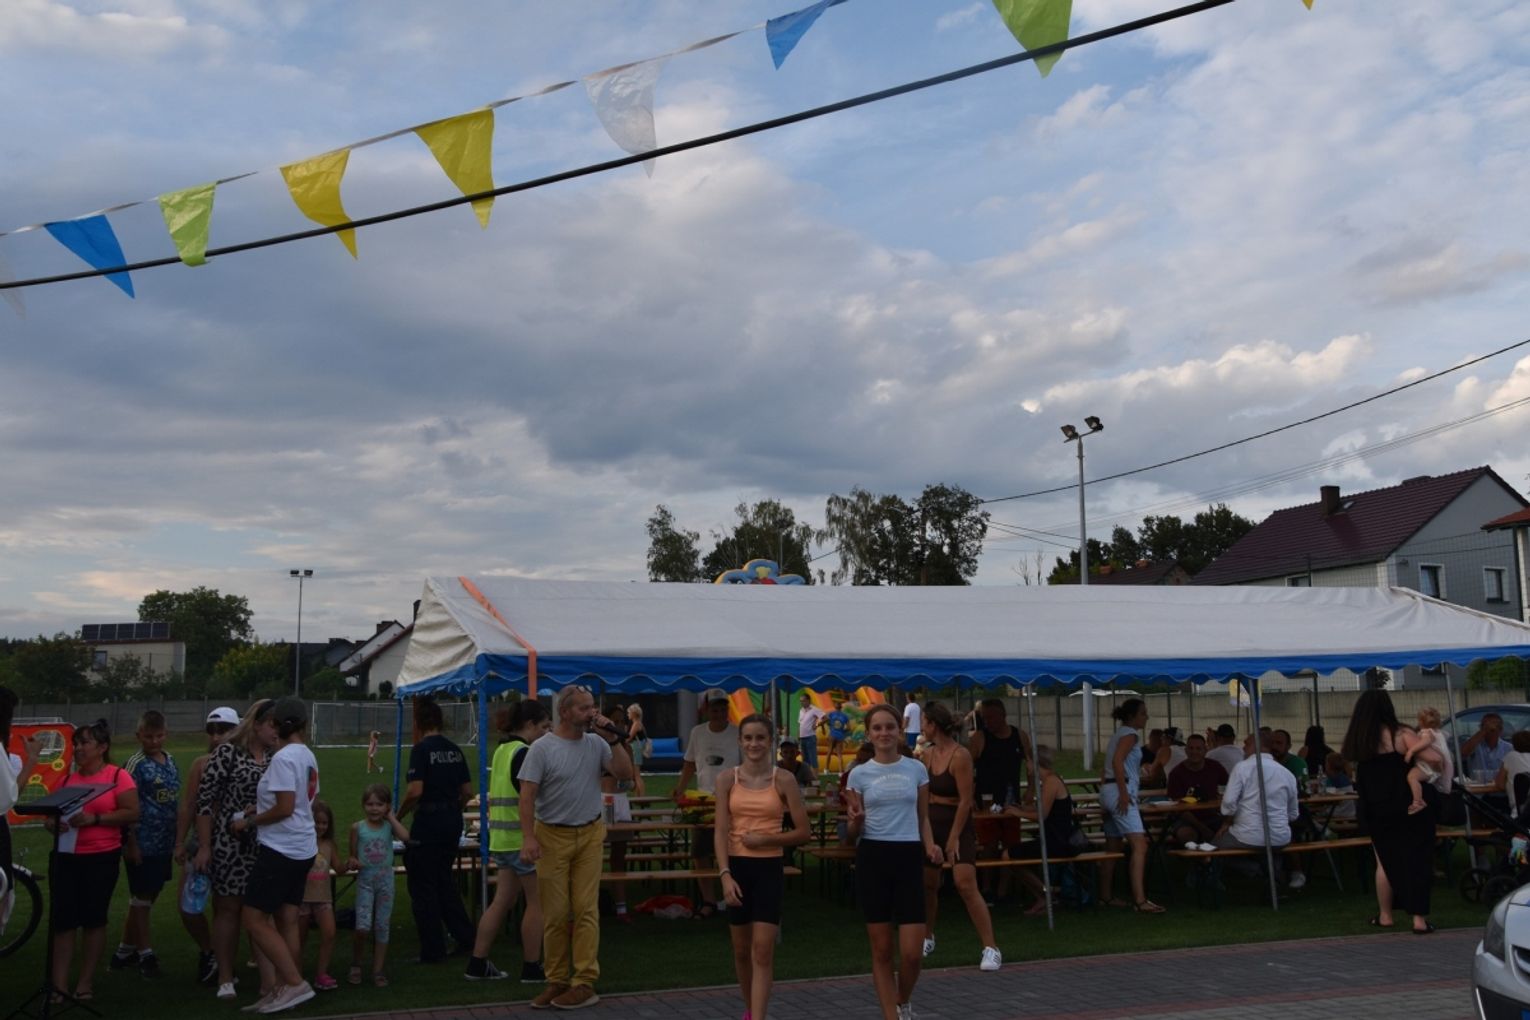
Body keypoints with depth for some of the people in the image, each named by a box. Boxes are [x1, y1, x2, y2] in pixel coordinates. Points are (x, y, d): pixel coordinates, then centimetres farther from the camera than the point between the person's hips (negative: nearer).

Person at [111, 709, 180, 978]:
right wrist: (131, 843, -16)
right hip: (143, 844, -7)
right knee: (141, 899, 5)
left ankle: (125, 951, 25)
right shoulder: (136, 764, -12)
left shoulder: (169, 760, 9)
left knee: (148, 897, 14)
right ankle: (145, 953, 14)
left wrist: (177, 839, 15)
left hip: (164, 843, 7)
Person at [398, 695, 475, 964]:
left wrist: (398, 815, -6)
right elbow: (467, 791, 10)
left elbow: (415, 791, -20)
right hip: (453, 822, 7)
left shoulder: (422, 750, -13)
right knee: (444, 880, 21)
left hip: (428, 823, -7)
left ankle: (432, 950, 8)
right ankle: (465, 936, 20)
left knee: (422, 886, 4)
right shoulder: (454, 750, 8)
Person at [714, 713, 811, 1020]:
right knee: (741, 949, 14)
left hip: (770, 868, -2)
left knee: (763, 950, -9)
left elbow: (803, 832, -2)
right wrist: (725, 875, -15)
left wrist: (766, 839, -14)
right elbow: (721, 831, -5)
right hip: (737, 867, 2)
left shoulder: (784, 779, -3)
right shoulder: (727, 779, 0)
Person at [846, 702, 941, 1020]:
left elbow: (923, 818, 12)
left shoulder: (916, 770, 6)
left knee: (912, 952, -4)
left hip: (908, 858, 1)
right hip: (872, 858, 0)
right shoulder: (859, 774, 3)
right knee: (882, 950, 3)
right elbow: (853, 832, 6)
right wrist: (856, 820, -17)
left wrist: (930, 846, -6)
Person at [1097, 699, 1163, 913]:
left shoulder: (1119, 734, 22)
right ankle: (1140, 900, -26)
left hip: (1108, 789, 10)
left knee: (1113, 848, 14)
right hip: (1121, 791, -10)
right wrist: (1123, 793, -24)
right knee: (1139, 844, -17)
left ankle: (1107, 896, 19)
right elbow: (1117, 761, -21)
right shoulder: (1130, 734, -7)